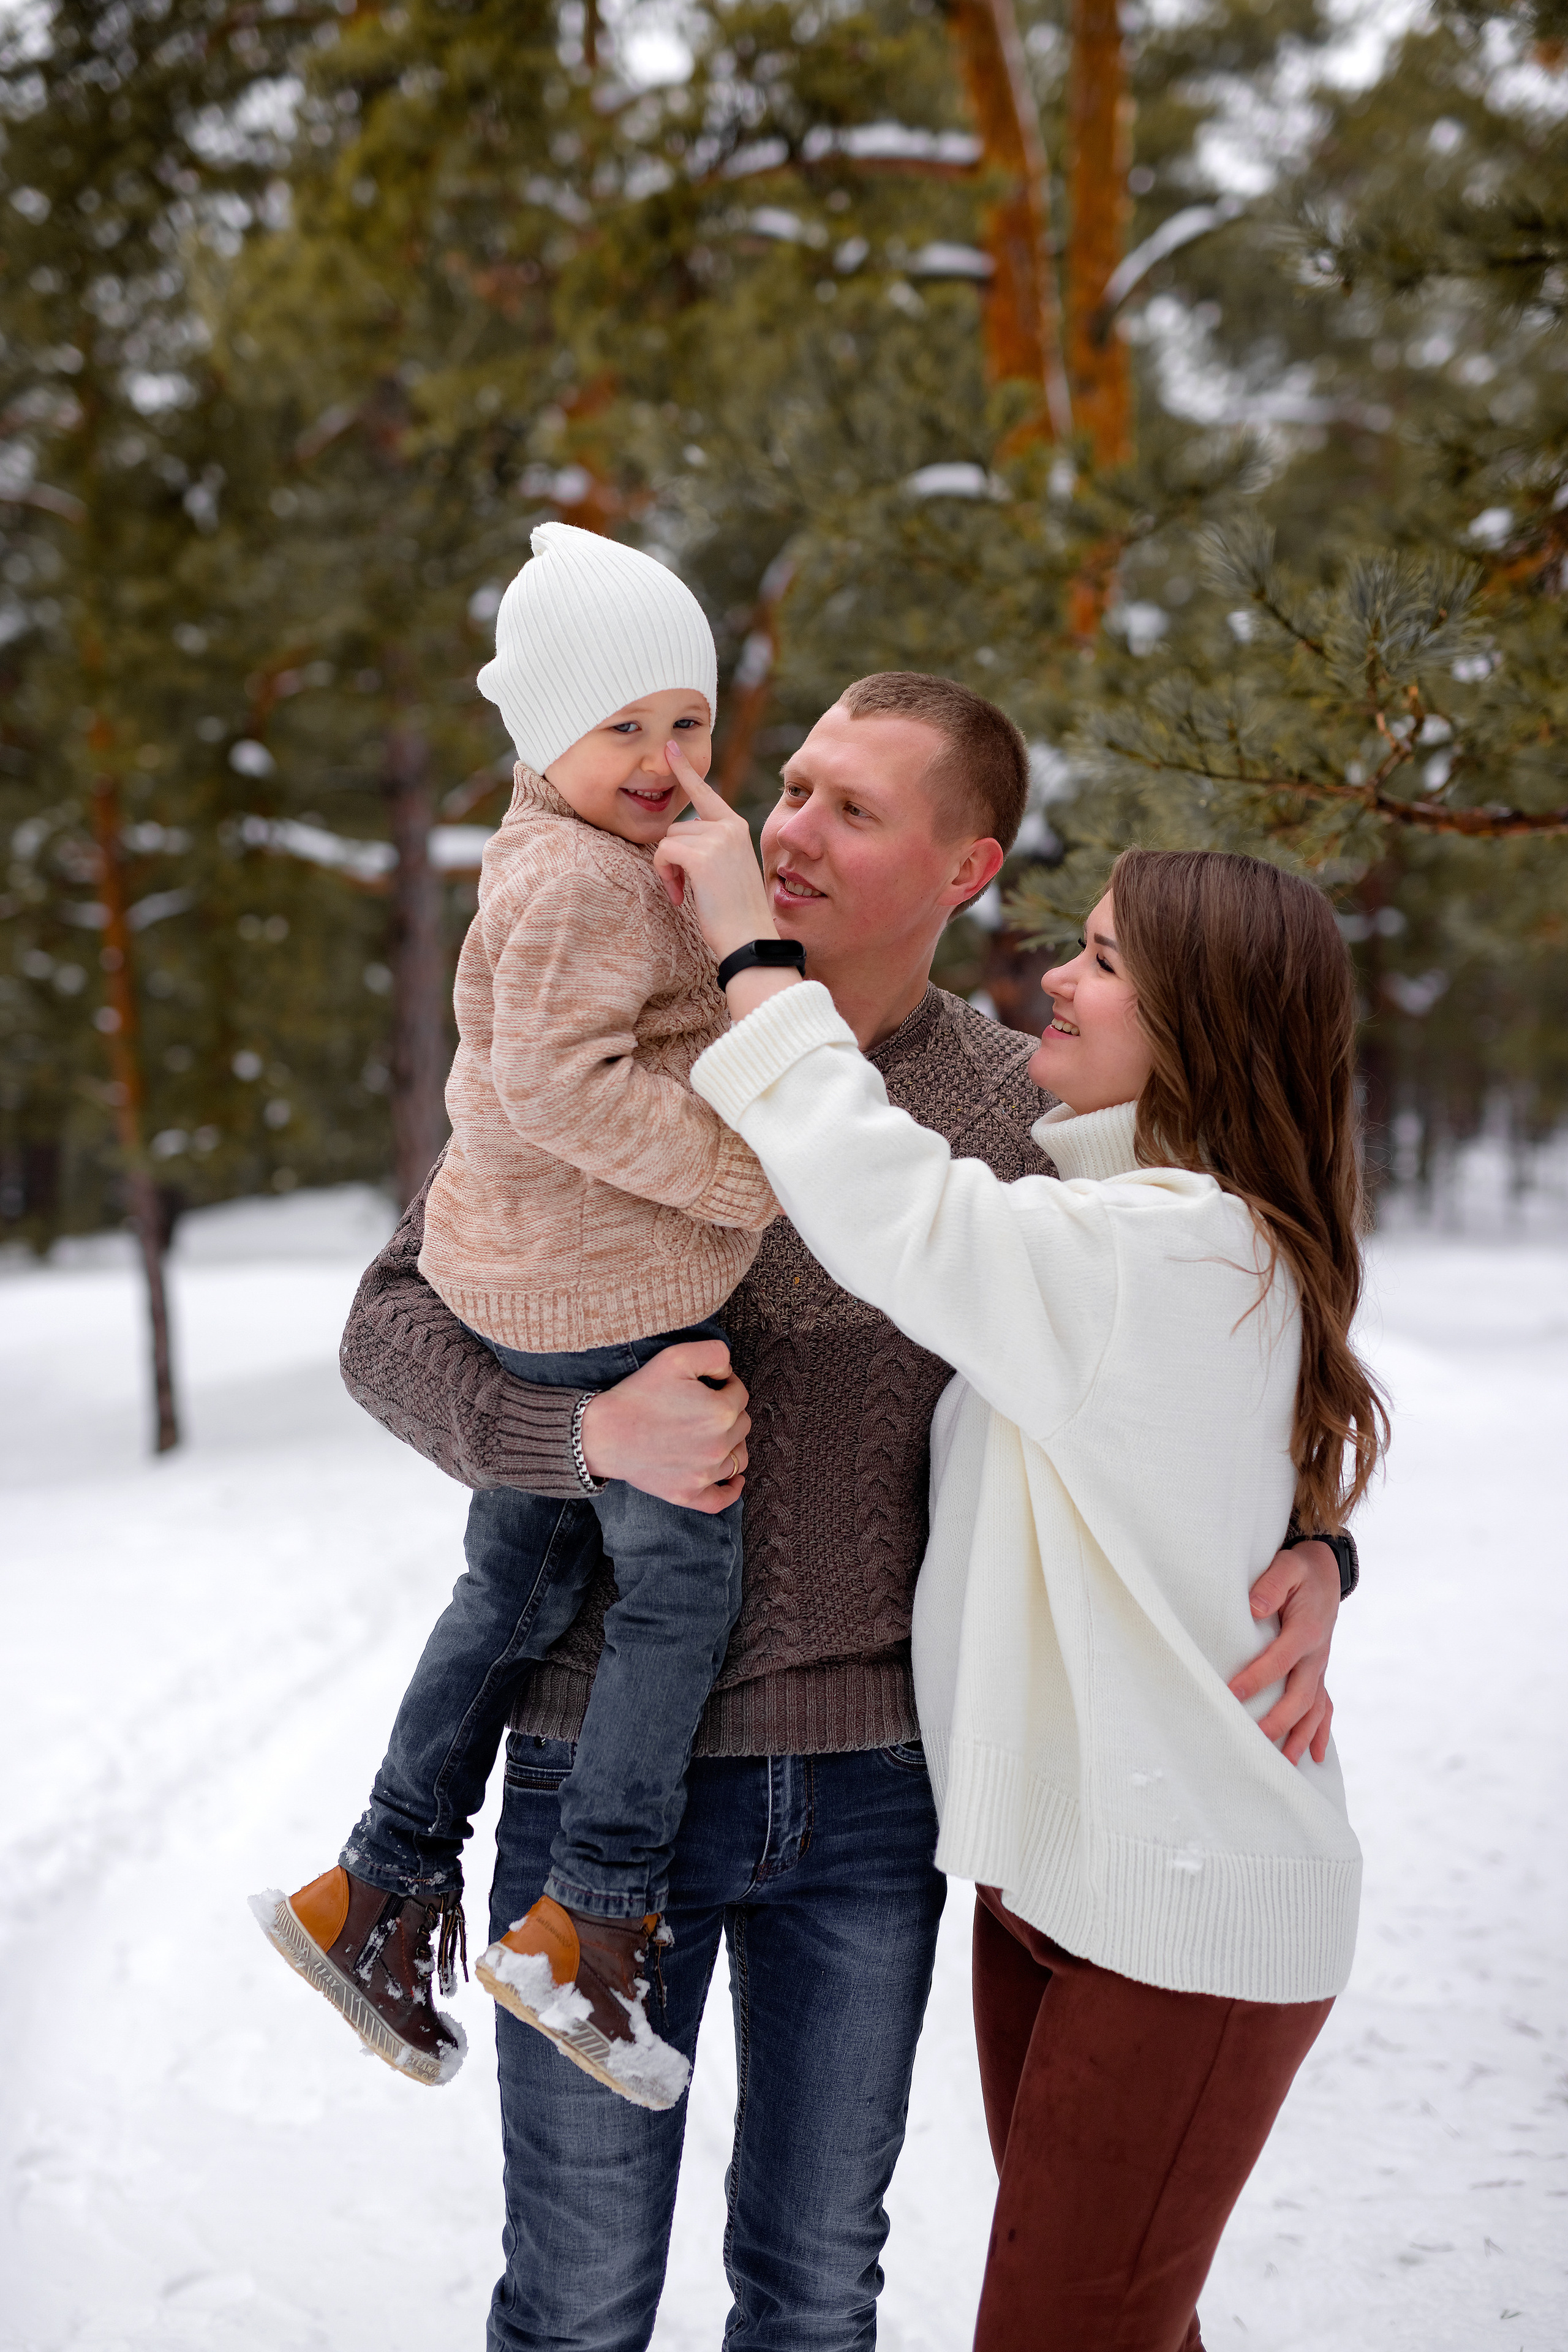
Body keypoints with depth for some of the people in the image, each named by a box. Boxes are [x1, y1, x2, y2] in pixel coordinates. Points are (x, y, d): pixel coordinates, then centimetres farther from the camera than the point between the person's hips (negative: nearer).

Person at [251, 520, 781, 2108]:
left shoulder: (595, 859, 15)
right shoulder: (575, 876, -18)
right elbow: (562, 1085, -27)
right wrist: (742, 1164, -23)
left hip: (516, 1280, 10)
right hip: (615, 1292, -10)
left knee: (515, 1586, 18)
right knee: (683, 1585, 1)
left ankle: (382, 1887, 26)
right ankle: (590, 1920, 7)